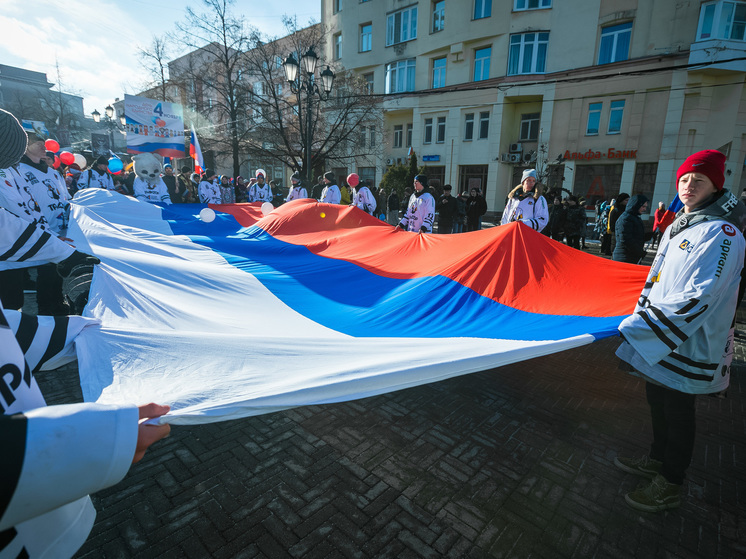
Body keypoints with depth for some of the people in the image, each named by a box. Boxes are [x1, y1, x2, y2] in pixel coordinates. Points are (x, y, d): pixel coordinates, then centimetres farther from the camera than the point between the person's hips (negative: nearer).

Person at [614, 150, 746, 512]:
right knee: (658, 403, 21)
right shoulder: (678, 227, 10)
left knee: (677, 411, 7)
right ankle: (657, 460, 43)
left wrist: (643, 327, -25)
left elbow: (698, 298, -25)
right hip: (658, 337, 8)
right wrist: (640, 318, 11)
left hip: (688, 346, -8)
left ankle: (670, 486, 26)